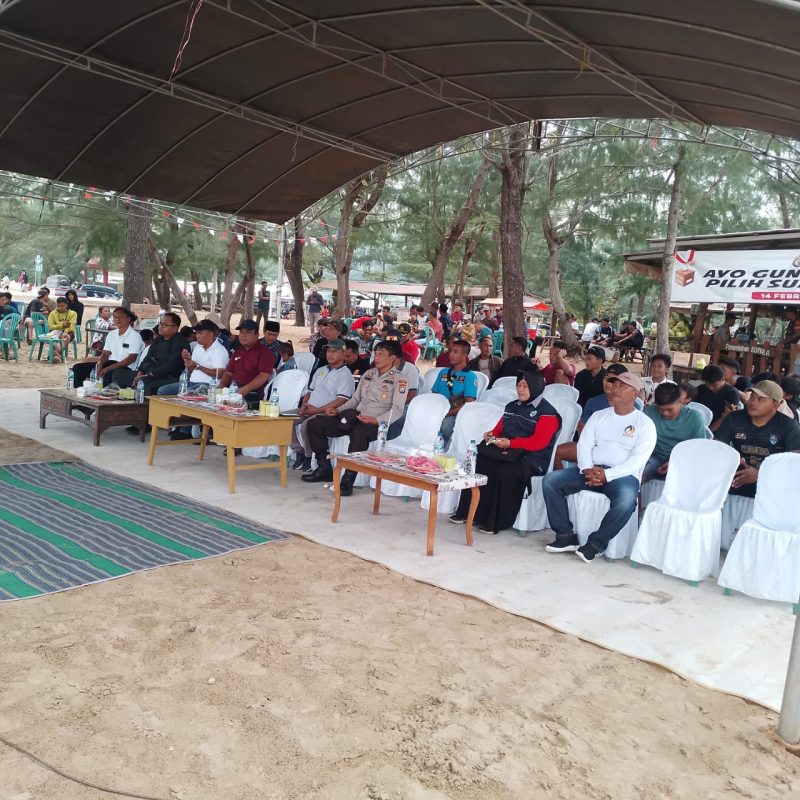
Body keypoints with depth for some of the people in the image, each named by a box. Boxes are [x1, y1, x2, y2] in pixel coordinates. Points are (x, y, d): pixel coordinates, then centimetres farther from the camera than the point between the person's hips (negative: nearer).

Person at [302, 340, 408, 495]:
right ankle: (324, 468, 4)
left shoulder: (399, 380, -2)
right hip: (354, 418, 7)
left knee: (358, 433, -43)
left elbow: (397, 410, -12)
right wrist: (338, 410, 7)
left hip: (375, 424, -7)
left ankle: (348, 480, -33)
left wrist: (376, 420, -27)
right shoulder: (369, 374, 19)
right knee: (314, 424, -4)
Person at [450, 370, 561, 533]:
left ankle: (496, 522, -23)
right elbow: (500, 427, 25)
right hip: (507, 452, 7)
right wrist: (491, 434, 0)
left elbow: (539, 442, -16)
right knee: (478, 461, -17)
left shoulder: (547, 412, -5)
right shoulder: (512, 406, 20)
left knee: (505, 471, -35)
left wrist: (511, 443, -26)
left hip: (532, 459, -7)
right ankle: (467, 512, -13)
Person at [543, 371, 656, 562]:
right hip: (591, 470, 4)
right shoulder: (599, 416, 17)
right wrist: (587, 470, -13)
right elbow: (584, 445, 8)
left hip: (623, 475, -4)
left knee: (626, 500, -38)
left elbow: (638, 459, -9)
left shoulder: (645, 423, 3)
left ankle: (596, 543, -19)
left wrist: (607, 474, -20)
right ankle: (566, 535, -11)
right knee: (550, 480, -16)